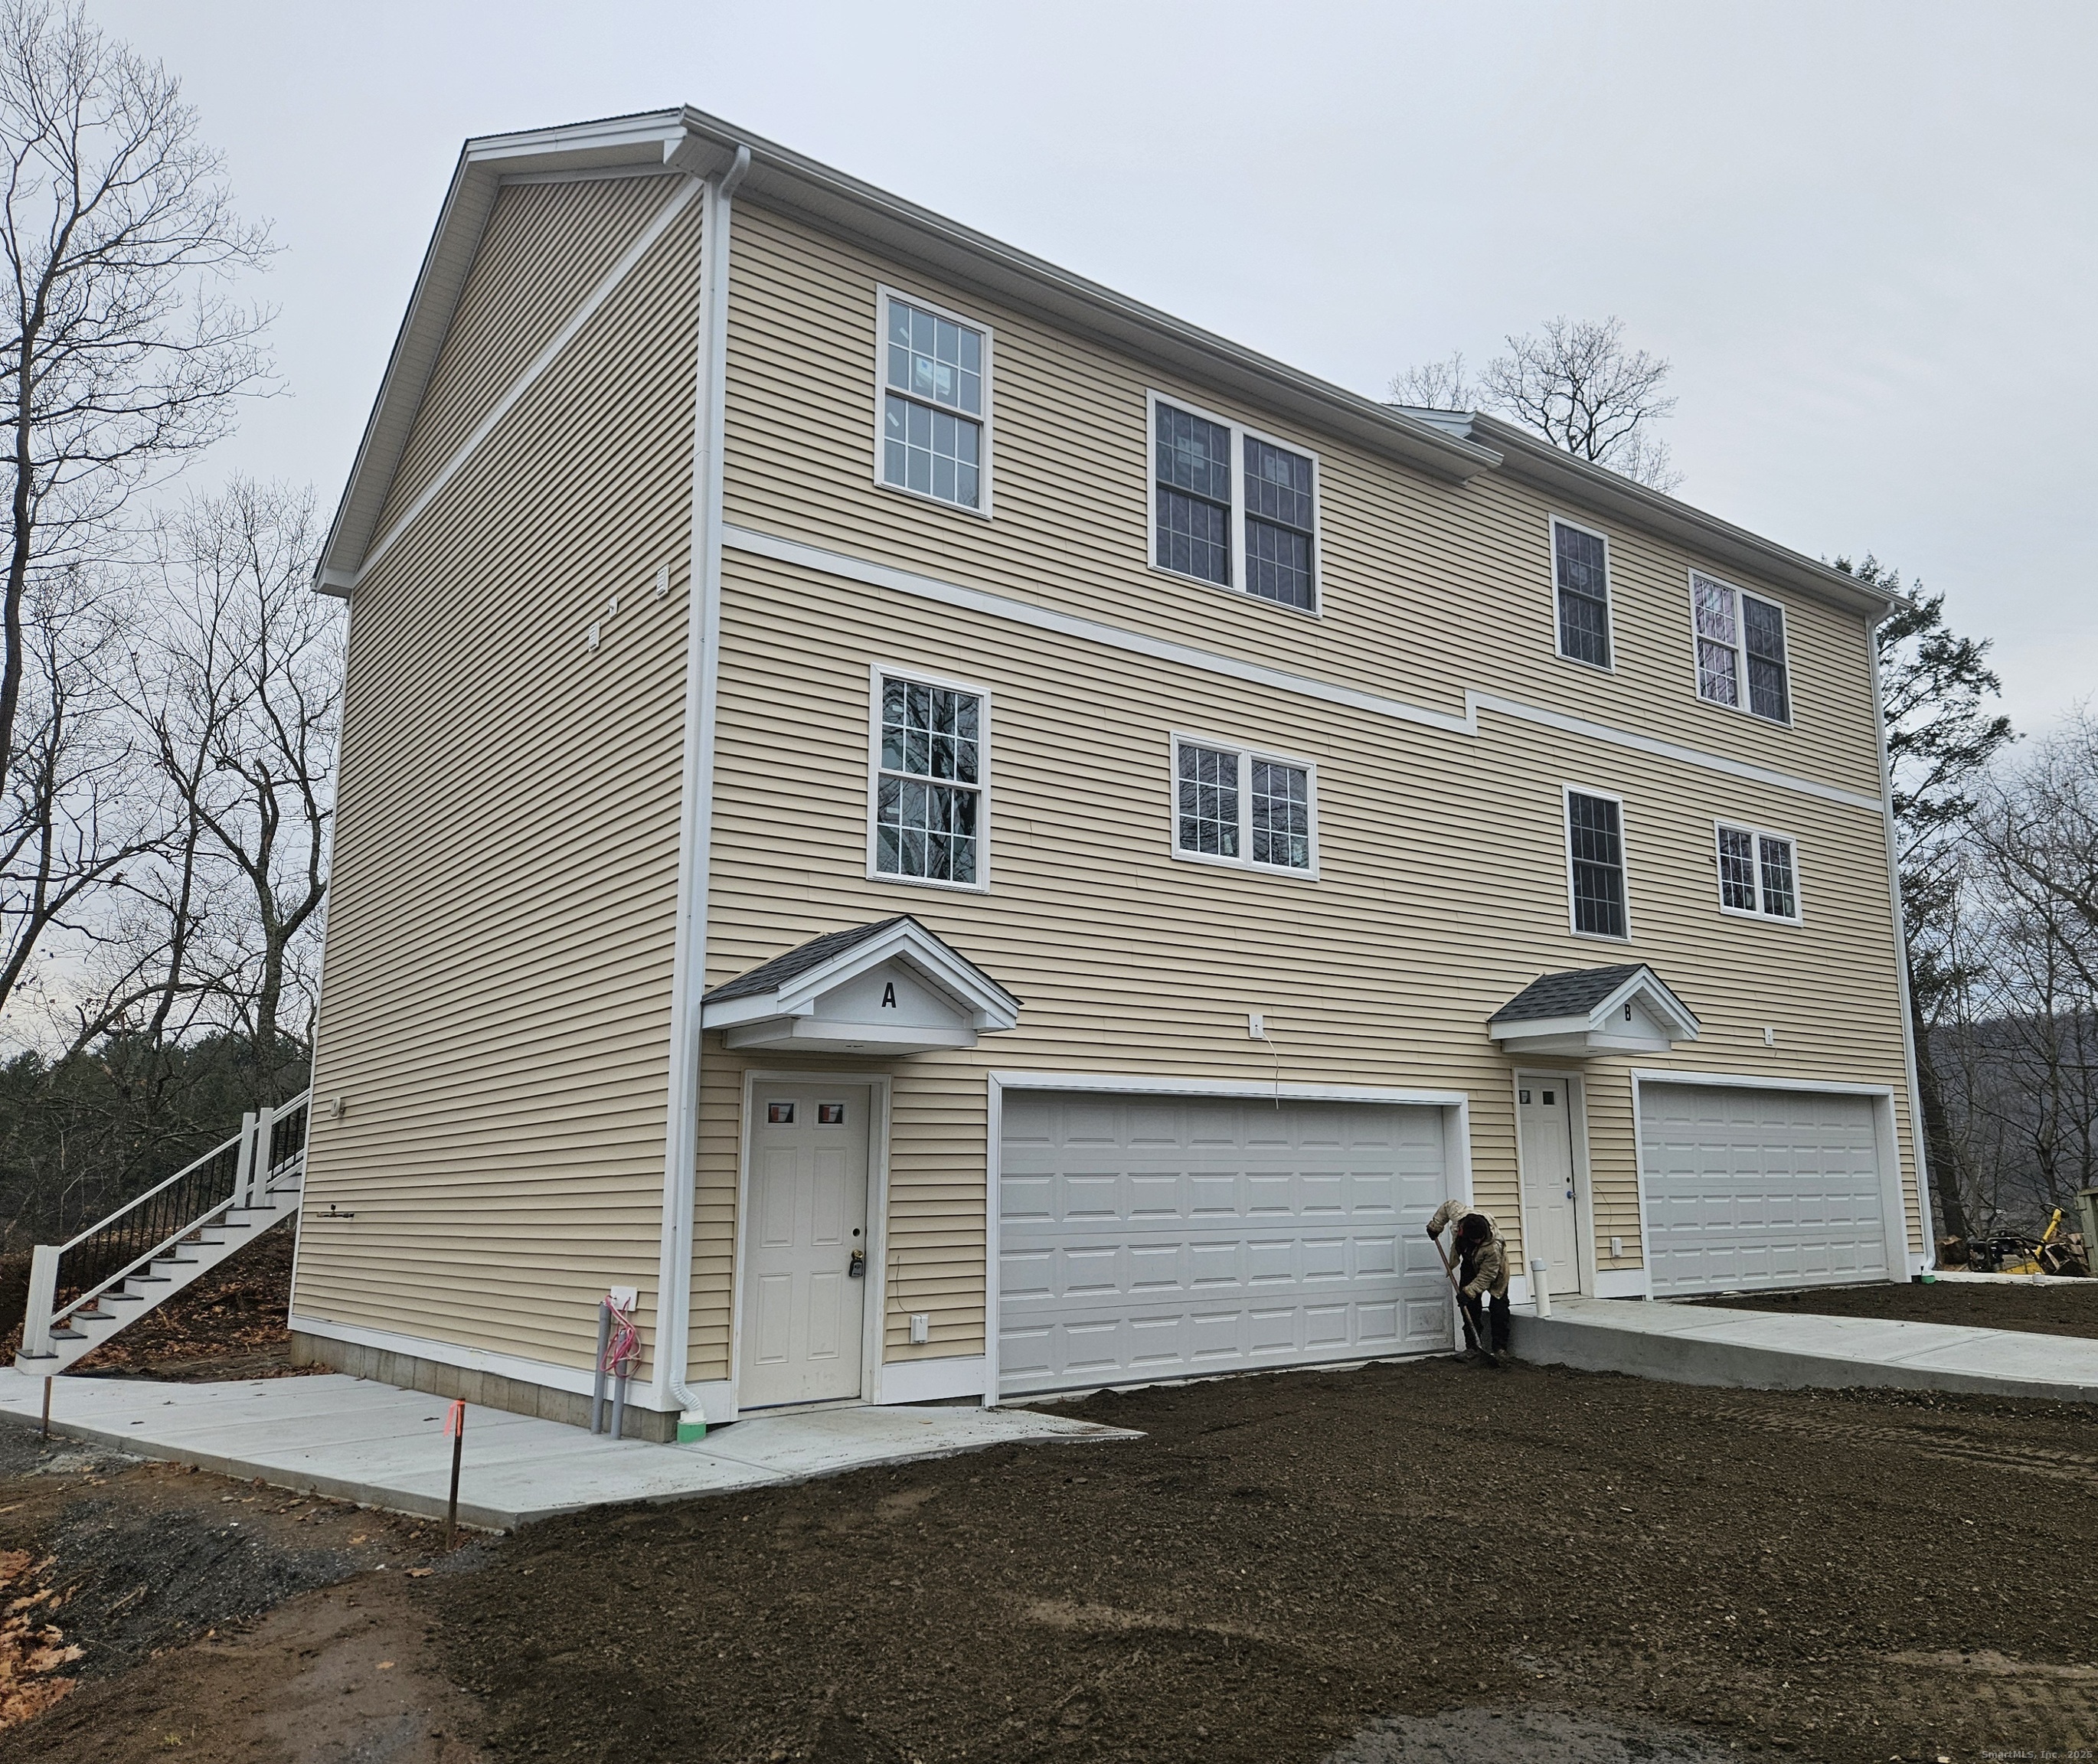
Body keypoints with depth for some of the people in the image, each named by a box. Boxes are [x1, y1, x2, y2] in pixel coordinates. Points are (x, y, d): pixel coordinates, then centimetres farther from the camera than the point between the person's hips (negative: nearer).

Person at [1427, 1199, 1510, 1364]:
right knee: (1470, 1305, -3)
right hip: (1470, 1262, 4)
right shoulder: (1459, 1214, -37)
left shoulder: (1494, 1247, -43)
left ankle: (1500, 1348, -3)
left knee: (1498, 1305, -9)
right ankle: (1474, 1346, 0)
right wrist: (1435, 1226, -4)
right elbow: (1448, 1205, -11)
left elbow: (1486, 1277, -32)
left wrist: (1469, 1291, -34)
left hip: (1492, 1266, -4)